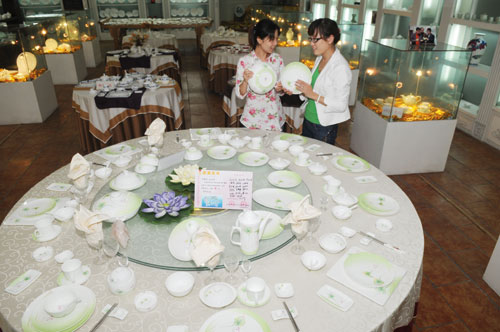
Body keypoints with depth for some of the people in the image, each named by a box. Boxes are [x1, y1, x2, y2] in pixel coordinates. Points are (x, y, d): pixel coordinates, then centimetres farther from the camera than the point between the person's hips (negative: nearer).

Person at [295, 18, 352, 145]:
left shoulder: (341, 67, -20)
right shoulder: (319, 59, 5)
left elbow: (341, 105, -21)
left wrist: (313, 95, -25)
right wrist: (298, 89, -2)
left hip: (324, 128, -8)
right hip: (308, 120, 8)